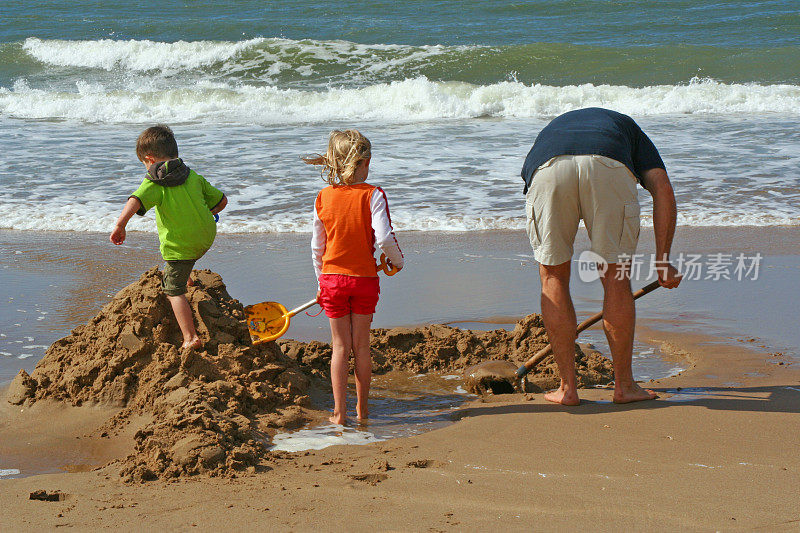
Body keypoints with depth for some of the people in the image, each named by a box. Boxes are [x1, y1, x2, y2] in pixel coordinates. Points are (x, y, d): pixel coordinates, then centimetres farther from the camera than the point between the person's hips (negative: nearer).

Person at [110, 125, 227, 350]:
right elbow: (221, 200, 16)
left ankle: (191, 338, -5)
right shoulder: (194, 177, 8)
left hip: (180, 246, -6)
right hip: (207, 237, 6)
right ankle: (186, 277, 62)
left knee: (174, 291, 3)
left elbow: (135, 201, -29)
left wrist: (120, 225, -32)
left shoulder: (154, 182, -10)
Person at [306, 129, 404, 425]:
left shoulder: (324, 196, -1)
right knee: (361, 345, 11)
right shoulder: (372, 195, -12)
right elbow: (384, 237, -20)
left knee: (340, 346, 9)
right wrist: (397, 260, 0)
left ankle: (340, 411, 6)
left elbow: (317, 246, 4)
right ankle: (362, 409, 19)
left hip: (332, 277, 2)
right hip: (365, 278, -2)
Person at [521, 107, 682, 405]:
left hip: (547, 169, 1)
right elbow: (663, 189, 21)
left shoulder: (550, 130, 45)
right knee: (616, 277, 15)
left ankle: (567, 387, 18)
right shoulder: (628, 128, 41)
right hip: (608, 169, -1)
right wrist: (663, 261, 21)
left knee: (553, 276, 18)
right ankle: (624, 385, 21)